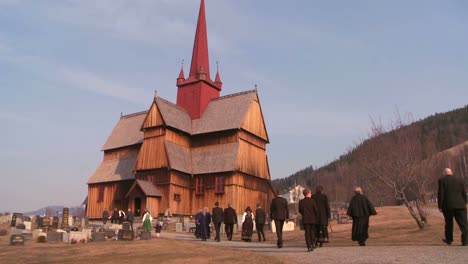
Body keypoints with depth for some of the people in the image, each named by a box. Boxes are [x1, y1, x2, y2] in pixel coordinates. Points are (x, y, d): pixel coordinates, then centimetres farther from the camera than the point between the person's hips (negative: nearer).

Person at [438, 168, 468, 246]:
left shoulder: (442, 180, 0)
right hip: (460, 205, 2)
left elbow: (440, 194, -6)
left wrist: (440, 206, -1)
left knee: (449, 223, 15)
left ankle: (448, 240, 27)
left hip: (448, 206, -1)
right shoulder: (459, 180, 10)